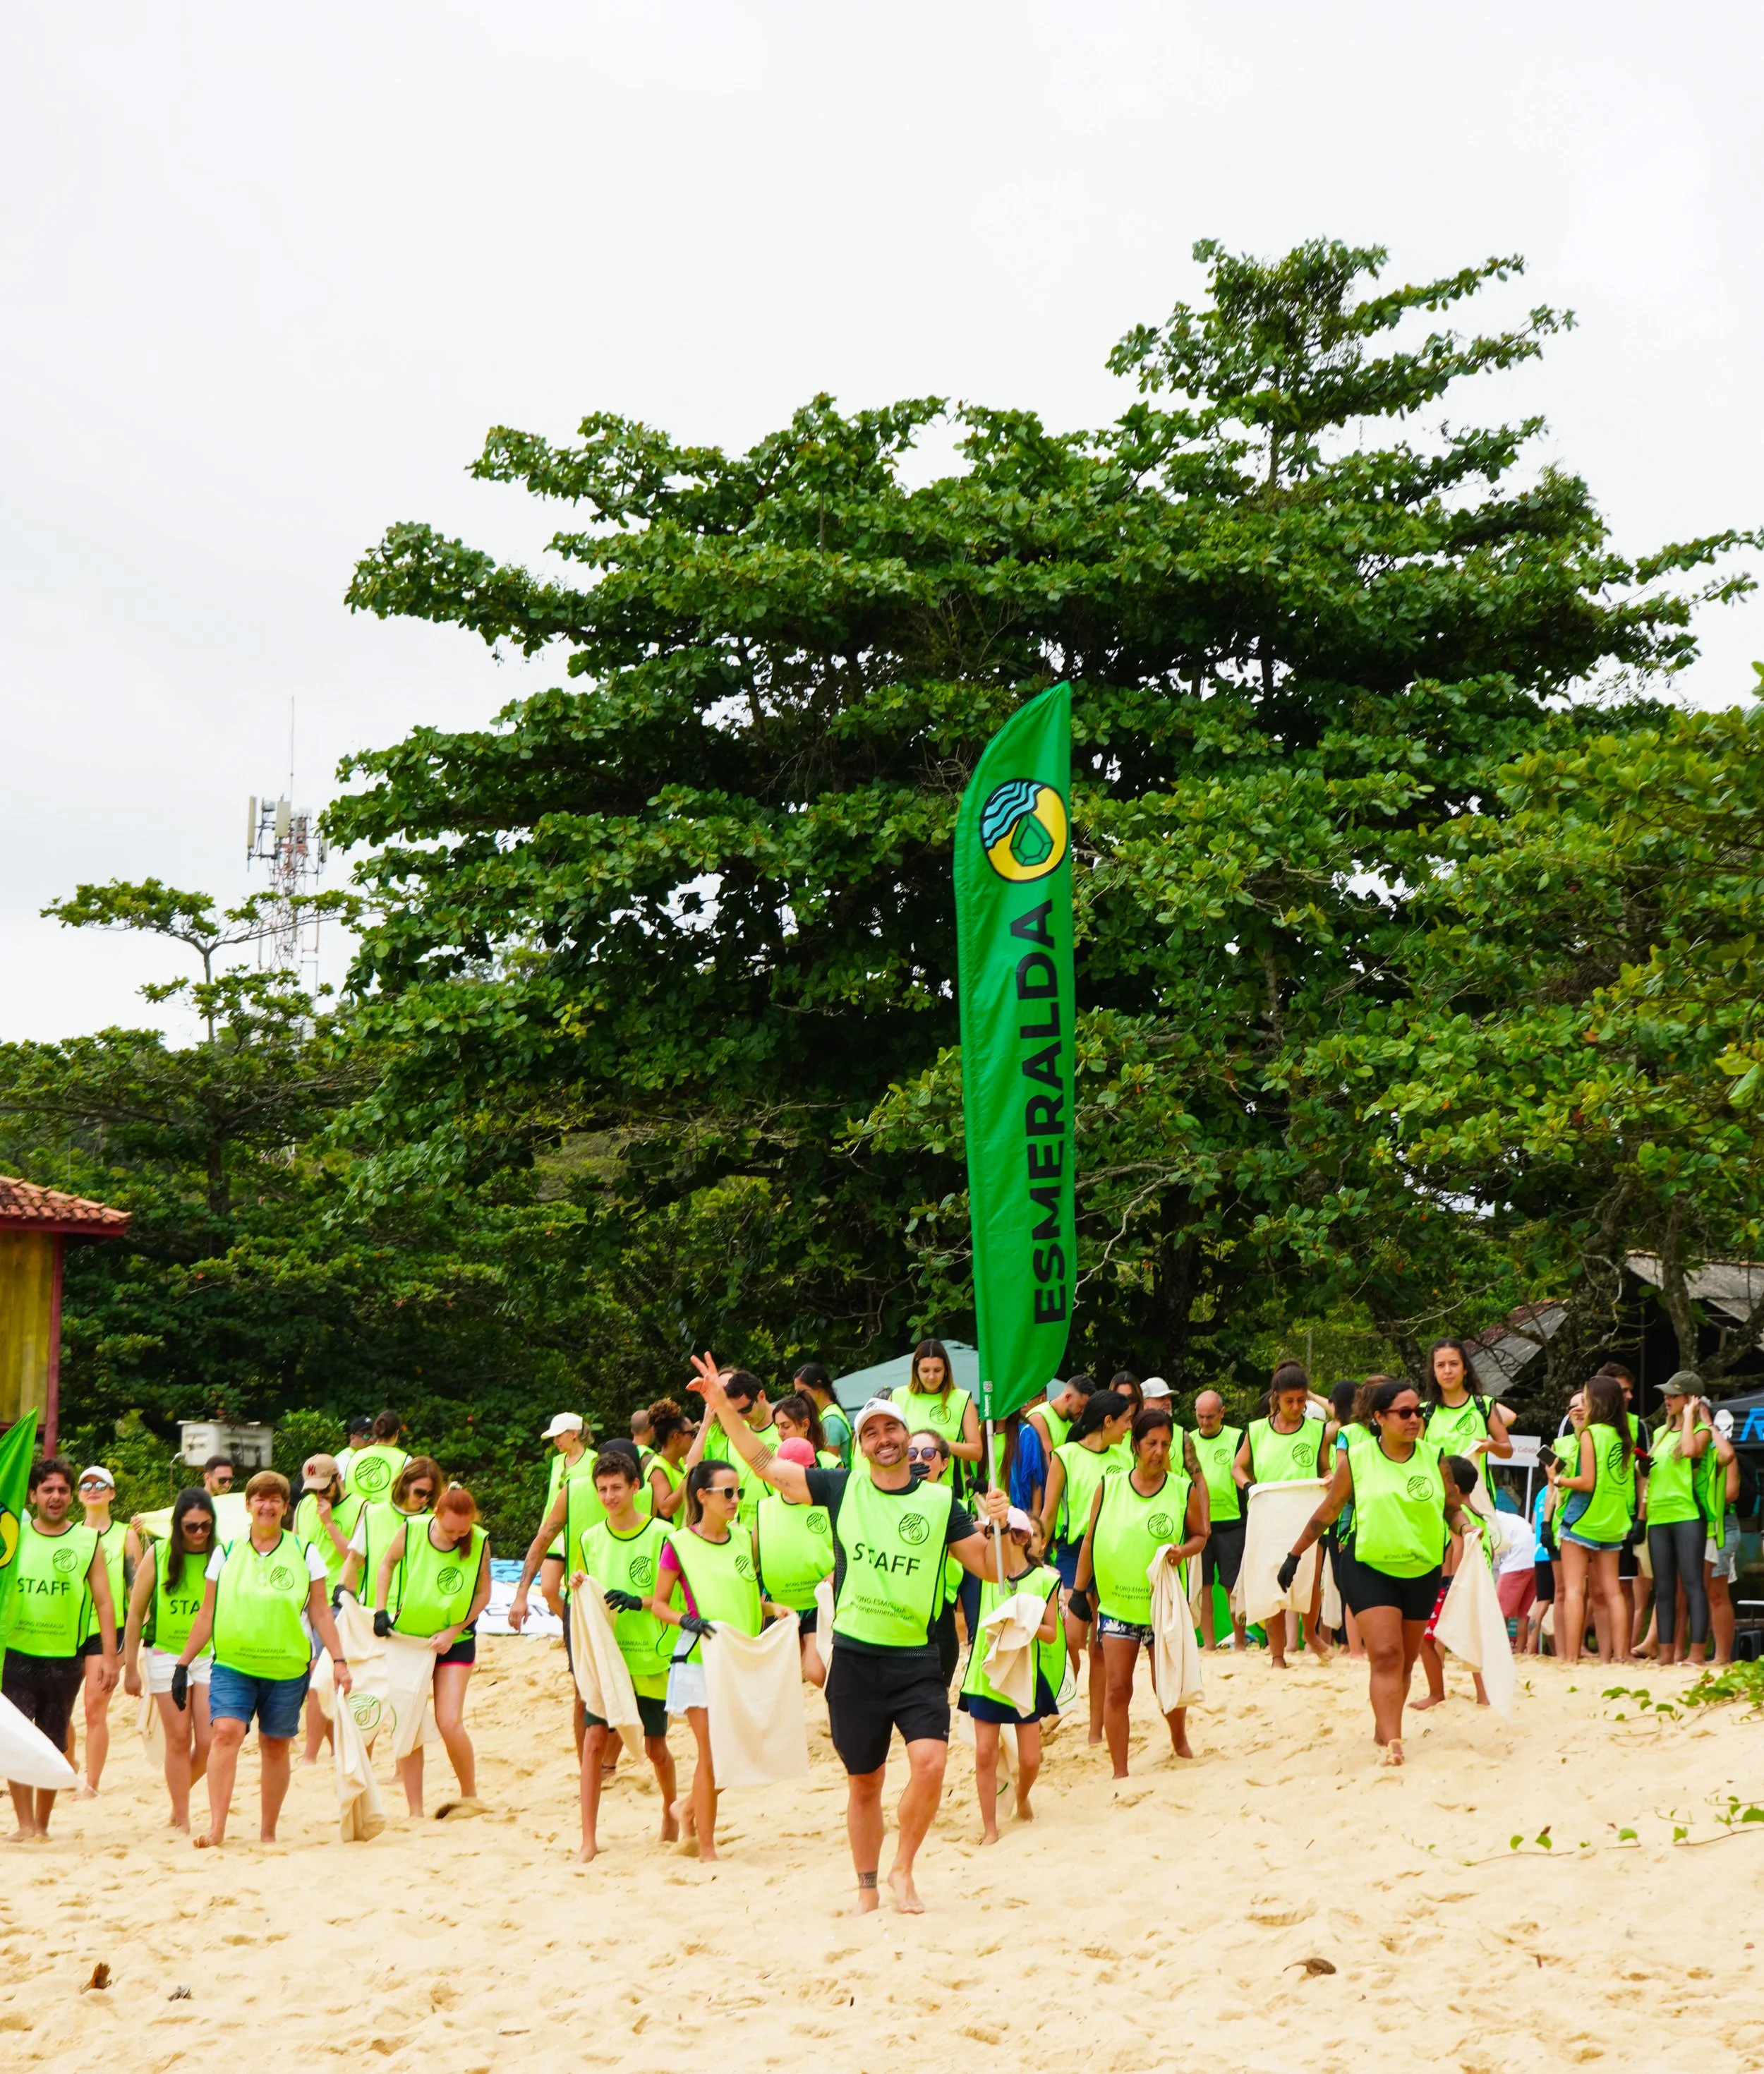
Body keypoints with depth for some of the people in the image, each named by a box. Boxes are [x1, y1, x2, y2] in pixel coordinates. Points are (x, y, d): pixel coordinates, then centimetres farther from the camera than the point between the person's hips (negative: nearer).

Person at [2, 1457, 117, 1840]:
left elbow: (104, 1602, 4)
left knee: (52, 1746, 7)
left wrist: (108, 1656, -4)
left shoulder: (88, 1543, 4)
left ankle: (42, 1825, 18)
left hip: (64, 1659, 0)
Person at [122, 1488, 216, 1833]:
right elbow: (136, 1613, 3)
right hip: (166, 1653, -1)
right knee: (178, 1740, 0)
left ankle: (180, 1796, 26)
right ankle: (181, 1821, 11)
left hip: (211, 1655, 1)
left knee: (209, 1743, -3)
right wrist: (131, 1667, 3)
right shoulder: (158, 1554, -3)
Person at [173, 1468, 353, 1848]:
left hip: (287, 1667, 0)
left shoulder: (304, 1554, 5)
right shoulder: (227, 1553, 6)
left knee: (276, 1745, 7)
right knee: (225, 1732, -19)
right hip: (232, 1664, 0)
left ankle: (268, 1832, 20)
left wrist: (339, 1661, 2)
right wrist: (183, 1663, 9)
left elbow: (320, 1613, 8)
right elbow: (207, 1615, 11)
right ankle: (216, 1828, -21)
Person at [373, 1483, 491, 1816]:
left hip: (455, 1642, -1)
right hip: (406, 1637, 1)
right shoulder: (411, 1530, -14)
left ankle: (470, 1797, 9)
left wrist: (453, 1630, -13)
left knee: (449, 1722, -12)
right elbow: (387, 1564, 5)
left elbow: (483, 1594, -4)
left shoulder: (480, 1543, -14)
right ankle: (415, 1811, 9)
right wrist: (381, 1610, -4)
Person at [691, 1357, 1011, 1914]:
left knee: (930, 1760, -19)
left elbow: (991, 1568, 5)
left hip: (917, 1662, -1)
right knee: (863, 1782, 10)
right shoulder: (843, 1488, 4)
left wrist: (1000, 1526, -15)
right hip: (854, 1659, 1)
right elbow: (765, 1464, 5)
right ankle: (868, 1892, 26)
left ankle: (903, 1869, 2)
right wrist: (723, 1406, -2)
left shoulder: (940, 1502, 3)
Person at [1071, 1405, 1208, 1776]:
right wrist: (1080, 1591, 6)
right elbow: (1090, 1540, 6)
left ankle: (1179, 1740, 40)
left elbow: (1200, 1535, 6)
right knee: (1117, 1689, -3)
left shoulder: (1184, 1490, -2)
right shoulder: (1109, 1488, -1)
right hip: (1117, 1604, 0)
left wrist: (1183, 1551, -16)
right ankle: (1120, 1771, 5)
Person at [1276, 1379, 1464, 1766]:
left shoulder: (1434, 1458, -2)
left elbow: (1451, 1509, 8)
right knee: (1386, 1655, -15)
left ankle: (1383, 1730, 28)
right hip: (1369, 1568, -3)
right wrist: (1295, 1555, 6)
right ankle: (1392, 1743, -18)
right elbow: (1329, 1509, 3)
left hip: (1423, 1572, 3)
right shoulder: (1356, 1458, -7)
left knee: (1405, 1661, 11)